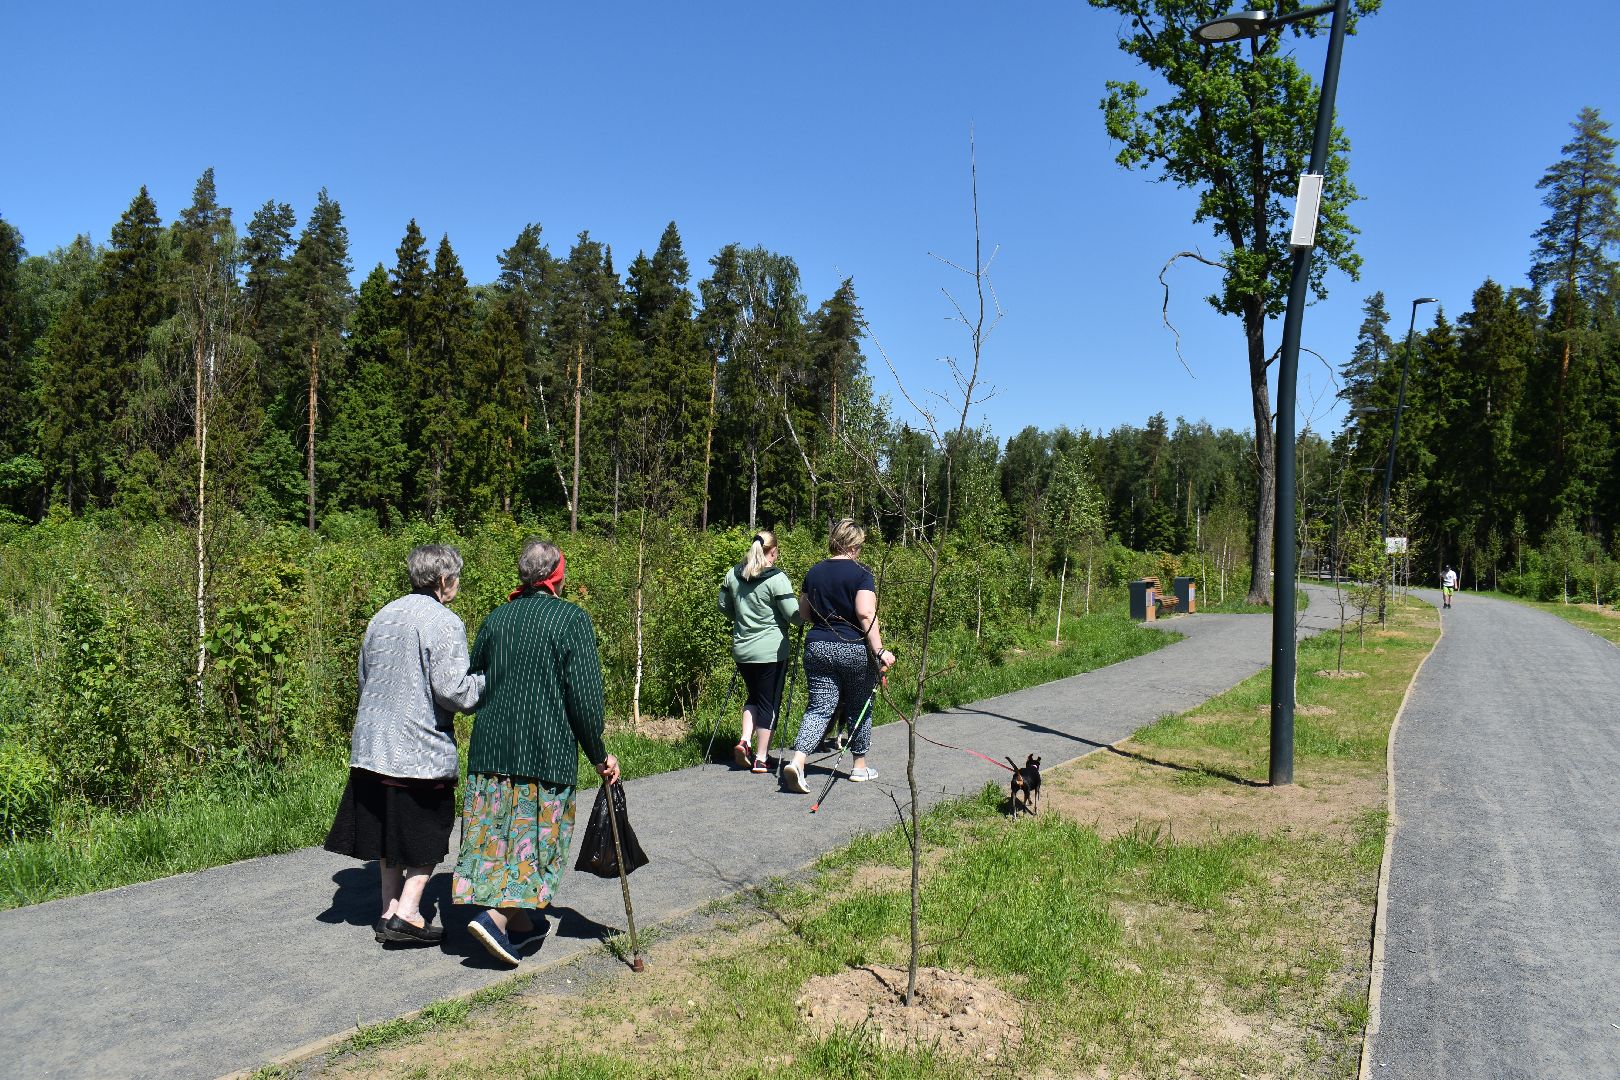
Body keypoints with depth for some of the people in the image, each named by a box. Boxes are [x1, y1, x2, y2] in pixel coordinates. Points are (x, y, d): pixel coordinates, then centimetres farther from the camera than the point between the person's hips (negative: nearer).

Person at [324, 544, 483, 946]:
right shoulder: (444, 623, -14)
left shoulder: (381, 617, 11)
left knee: (390, 831, 16)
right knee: (427, 833, 7)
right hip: (422, 749, -7)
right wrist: (486, 679, -2)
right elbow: (453, 691, -19)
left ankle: (389, 910, 23)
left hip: (373, 746, 7)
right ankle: (407, 914, 3)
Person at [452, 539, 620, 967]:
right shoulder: (572, 619, -8)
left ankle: (523, 922, 24)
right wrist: (598, 755, -3)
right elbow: (585, 695, -12)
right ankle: (497, 917, -8)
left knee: (498, 833, 14)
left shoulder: (496, 618, 8)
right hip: (547, 750, -5)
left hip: (491, 745, 5)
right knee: (537, 837, 5)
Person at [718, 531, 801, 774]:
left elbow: (724, 606, 15)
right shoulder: (777, 579, -15)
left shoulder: (733, 574, 4)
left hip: (742, 650, 5)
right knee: (769, 703, 6)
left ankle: (745, 740, 4)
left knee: (754, 696, 23)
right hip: (772, 651, -5)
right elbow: (794, 615, -14)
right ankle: (761, 758, 9)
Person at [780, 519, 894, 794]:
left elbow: (804, 611, 14)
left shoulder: (814, 572, 7)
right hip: (855, 650, -4)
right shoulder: (860, 573, -9)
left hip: (818, 648, 4)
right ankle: (859, 767, 26)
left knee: (820, 708, 3)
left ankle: (797, 761, -17)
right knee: (859, 709, 14)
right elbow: (866, 614, -19)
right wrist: (879, 650, -19)